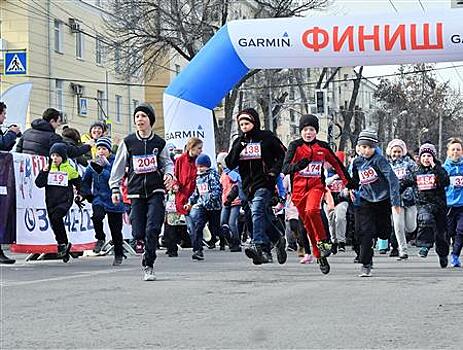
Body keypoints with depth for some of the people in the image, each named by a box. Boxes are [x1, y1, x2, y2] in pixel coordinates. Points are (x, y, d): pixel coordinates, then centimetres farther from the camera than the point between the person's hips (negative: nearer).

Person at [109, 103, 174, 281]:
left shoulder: (159, 142, 5)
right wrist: (115, 188, 5)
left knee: (152, 229, -13)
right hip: (137, 192, 1)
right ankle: (149, 250, 29)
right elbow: (118, 166, 9)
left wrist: (169, 174, -6)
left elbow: (167, 162, 15)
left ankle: (148, 266, -3)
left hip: (156, 191, -1)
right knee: (138, 233, -4)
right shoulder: (128, 142, 4)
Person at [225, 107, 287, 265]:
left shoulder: (266, 137, 0)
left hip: (264, 183, -6)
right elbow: (230, 164, 4)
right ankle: (278, 238, 29)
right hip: (248, 185, 6)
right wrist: (237, 149, -10)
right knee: (263, 217, 10)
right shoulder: (238, 142, 13)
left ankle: (258, 245, -33)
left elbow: (283, 154, 5)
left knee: (257, 211, -23)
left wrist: (275, 171, -8)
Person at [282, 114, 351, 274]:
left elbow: (337, 164, 17)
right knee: (308, 224, 5)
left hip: (317, 185, -1)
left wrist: (349, 182, 20)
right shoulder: (295, 146, -3)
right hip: (299, 187, 1)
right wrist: (297, 165, -36)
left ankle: (323, 241, -12)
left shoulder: (322, 147, 3)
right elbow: (285, 168, -15)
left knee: (312, 210, -31)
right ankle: (320, 256, 17)